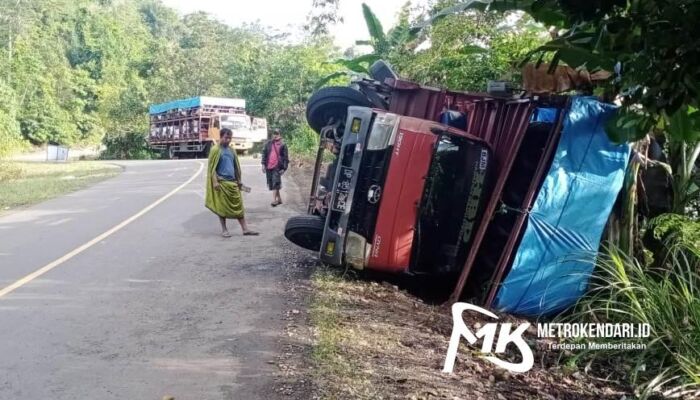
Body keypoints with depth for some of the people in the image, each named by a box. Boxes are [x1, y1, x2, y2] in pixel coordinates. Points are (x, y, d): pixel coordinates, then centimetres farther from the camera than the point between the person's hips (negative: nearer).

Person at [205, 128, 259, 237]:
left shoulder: (231, 150, 12)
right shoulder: (215, 150, -6)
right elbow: (212, 167, -9)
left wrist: (239, 180, 16)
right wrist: (215, 181, -16)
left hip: (233, 182, 6)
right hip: (221, 183, -6)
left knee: (239, 206, 4)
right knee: (222, 207, 2)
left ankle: (245, 229, 7)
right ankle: (224, 230, 12)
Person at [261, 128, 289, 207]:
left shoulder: (282, 145, 1)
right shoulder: (268, 144, 10)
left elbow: (285, 157, 1)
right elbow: (264, 154, 10)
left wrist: (284, 168, -5)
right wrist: (263, 164, 2)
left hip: (277, 167, -4)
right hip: (269, 166, 5)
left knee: (275, 183, -13)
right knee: (271, 183, 10)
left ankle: (274, 199, -15)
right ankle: (279, 198, 23)